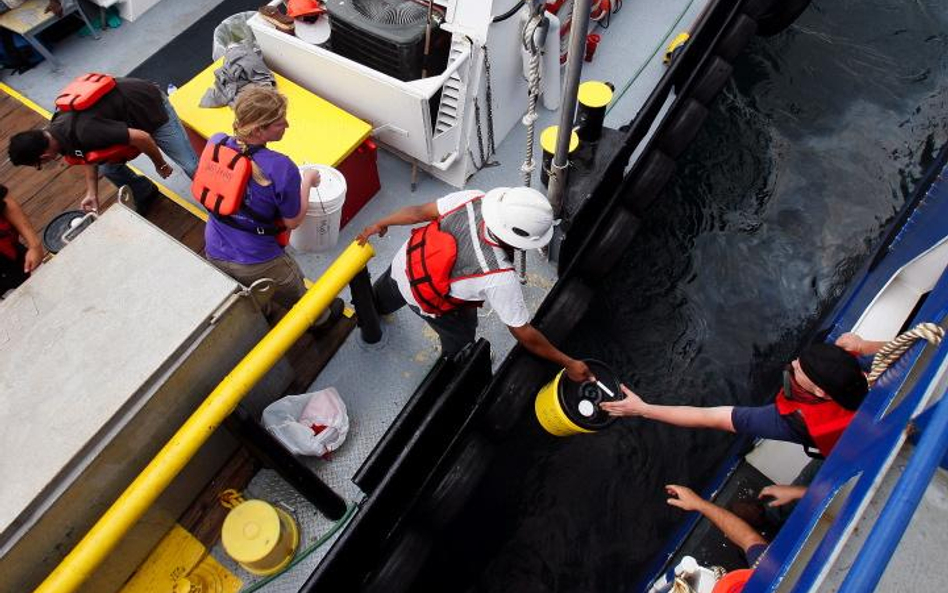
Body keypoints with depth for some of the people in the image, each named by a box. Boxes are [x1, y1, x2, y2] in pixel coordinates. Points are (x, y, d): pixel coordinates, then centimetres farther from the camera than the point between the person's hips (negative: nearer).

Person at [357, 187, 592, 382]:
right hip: (426, 300, -6)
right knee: (460, 337, 24)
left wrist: (381, 224, 2)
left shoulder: (473, 200, -30)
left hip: (405, 259, 6)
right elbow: (524, 334, -29)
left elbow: (420, 211, -15)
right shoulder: (499, 278, -41)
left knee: (385, 297, 40)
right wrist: (568, 363, -18)